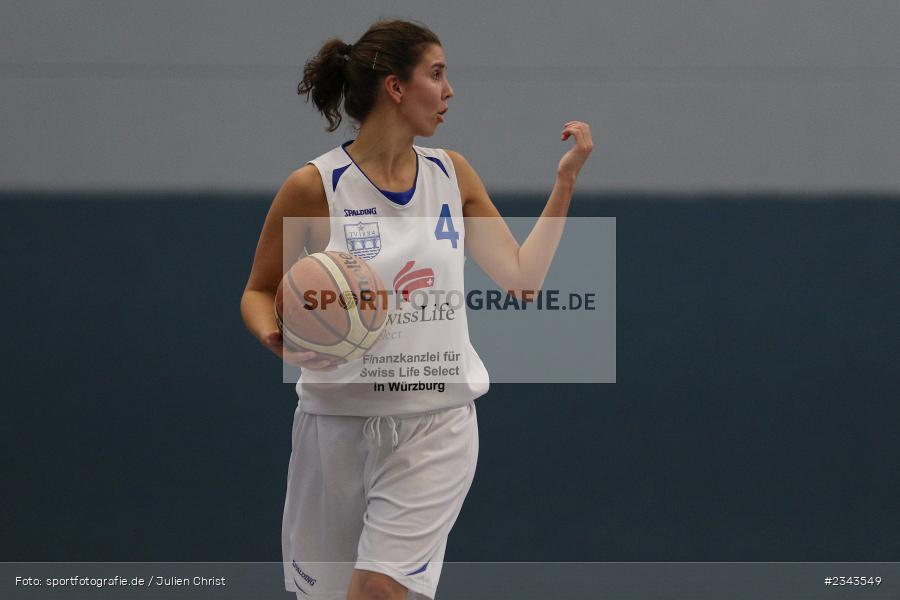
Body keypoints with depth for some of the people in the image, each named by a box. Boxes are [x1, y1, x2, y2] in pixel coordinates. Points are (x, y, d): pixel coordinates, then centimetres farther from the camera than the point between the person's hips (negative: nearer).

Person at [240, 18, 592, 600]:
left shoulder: (451, 174, 5)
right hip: (338, 420, -1)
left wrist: (565, 181, 6)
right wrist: (278, 339, -18)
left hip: (435, 425, 1)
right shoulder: (315, 187, -7)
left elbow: (522, 275, 9)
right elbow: (258, 293, 3)